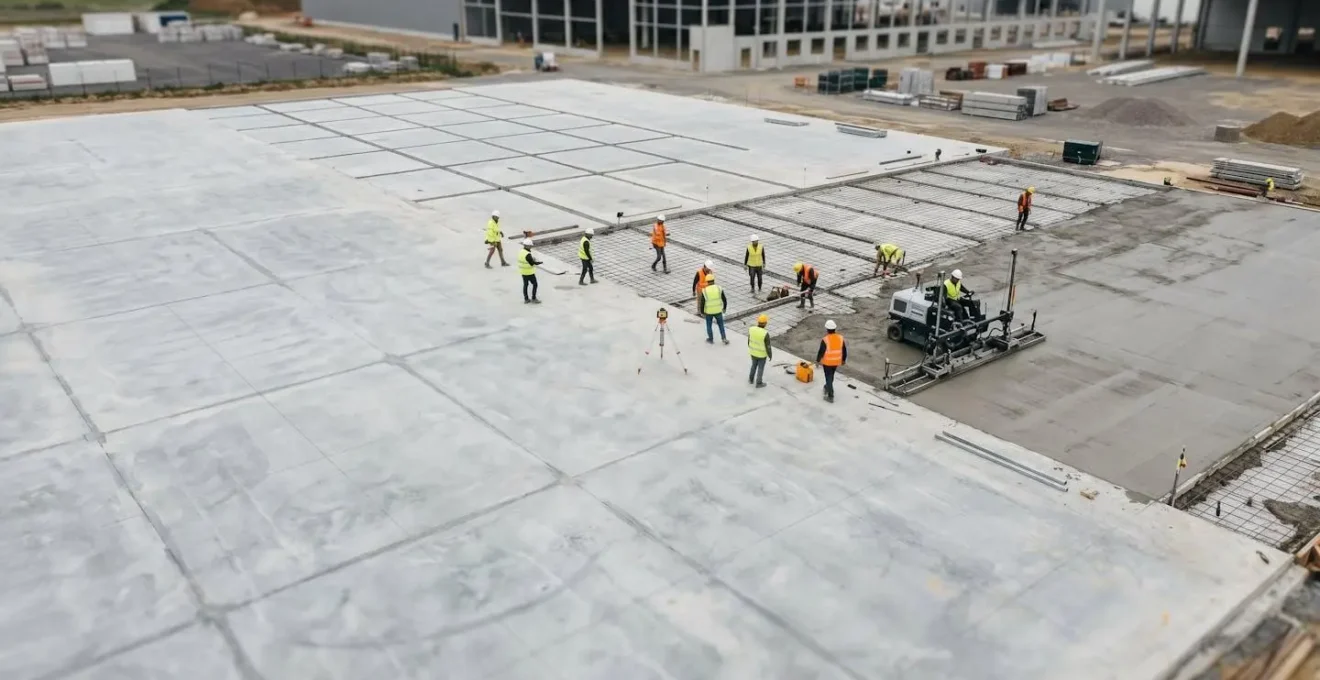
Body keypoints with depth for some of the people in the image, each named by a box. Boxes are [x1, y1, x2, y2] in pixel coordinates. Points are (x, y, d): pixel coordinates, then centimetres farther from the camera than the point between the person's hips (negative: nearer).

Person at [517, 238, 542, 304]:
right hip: (529, 272, -9)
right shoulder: (528, 254, -26)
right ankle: (533, 299, 7)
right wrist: (539, 262, -4)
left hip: (523, 271, 9)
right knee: (534, 284, 4)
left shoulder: (521, 252, 2)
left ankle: (526, 299, 20)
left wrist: (532, 259, 7)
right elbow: (532, 263, -21)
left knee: (525, 284, 15)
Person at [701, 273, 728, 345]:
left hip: (708, 311, -1)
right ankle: (724, 339, 17)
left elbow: (702, 303, -13)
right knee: (721, 324, 21)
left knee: (709, 325, 20)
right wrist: (724, 308, 11)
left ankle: (711, 340, 30)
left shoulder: (704, 291, -16)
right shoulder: (719, 288, -12)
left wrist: (702, 312, 3)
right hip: (718, 311, 1)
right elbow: (724, 300, -7)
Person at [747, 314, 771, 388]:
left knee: (754, 365, 29)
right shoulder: (765, 334, -34)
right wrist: (770, 356, -4)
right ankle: (759, 383, 36)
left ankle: (751, 380, 44)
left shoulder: (751, 329, -20)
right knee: (760, 368, 18)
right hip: (762, 354, -4)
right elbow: (768, 347, -22)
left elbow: (749, 341, -3)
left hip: (753, 352, 4)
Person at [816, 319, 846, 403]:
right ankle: (827, 387, 50)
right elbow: (844, 350, 0)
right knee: (831, 375, 27)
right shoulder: (840, 338, -9)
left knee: (829, 377, 4)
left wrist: (818, 361, -3)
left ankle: (830, 396, 4)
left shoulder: (825, 340, -24)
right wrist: (844, 360, 15)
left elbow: (821, 351, -17)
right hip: (836, 362, 5)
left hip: (827, 362, -5)